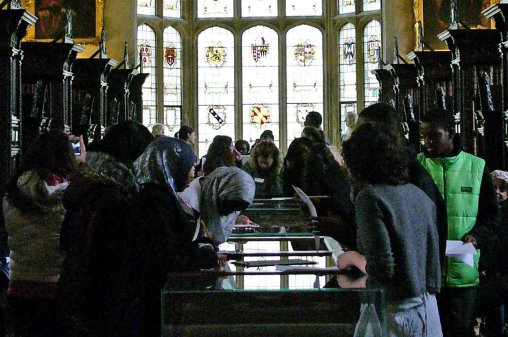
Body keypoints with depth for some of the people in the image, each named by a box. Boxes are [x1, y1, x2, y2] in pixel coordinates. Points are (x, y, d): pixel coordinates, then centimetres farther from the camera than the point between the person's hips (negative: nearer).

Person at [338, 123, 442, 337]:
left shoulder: (369, 197, -15)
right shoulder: (419, 195, 7)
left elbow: (381, 269, -21)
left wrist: (353, 257, -2)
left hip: (397, 311, -7)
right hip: (428, 308, 7)